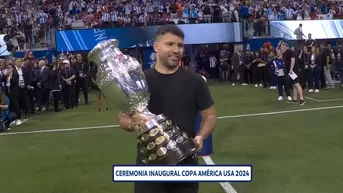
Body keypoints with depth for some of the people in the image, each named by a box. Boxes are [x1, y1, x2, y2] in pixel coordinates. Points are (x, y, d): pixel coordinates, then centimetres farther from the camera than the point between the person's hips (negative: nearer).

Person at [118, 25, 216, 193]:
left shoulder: (194, 81, -1)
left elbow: (210, 115, 4)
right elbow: (123, 118, 4)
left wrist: (200, 137, -15)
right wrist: (133, 124, -19)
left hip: (186, 164, 1)